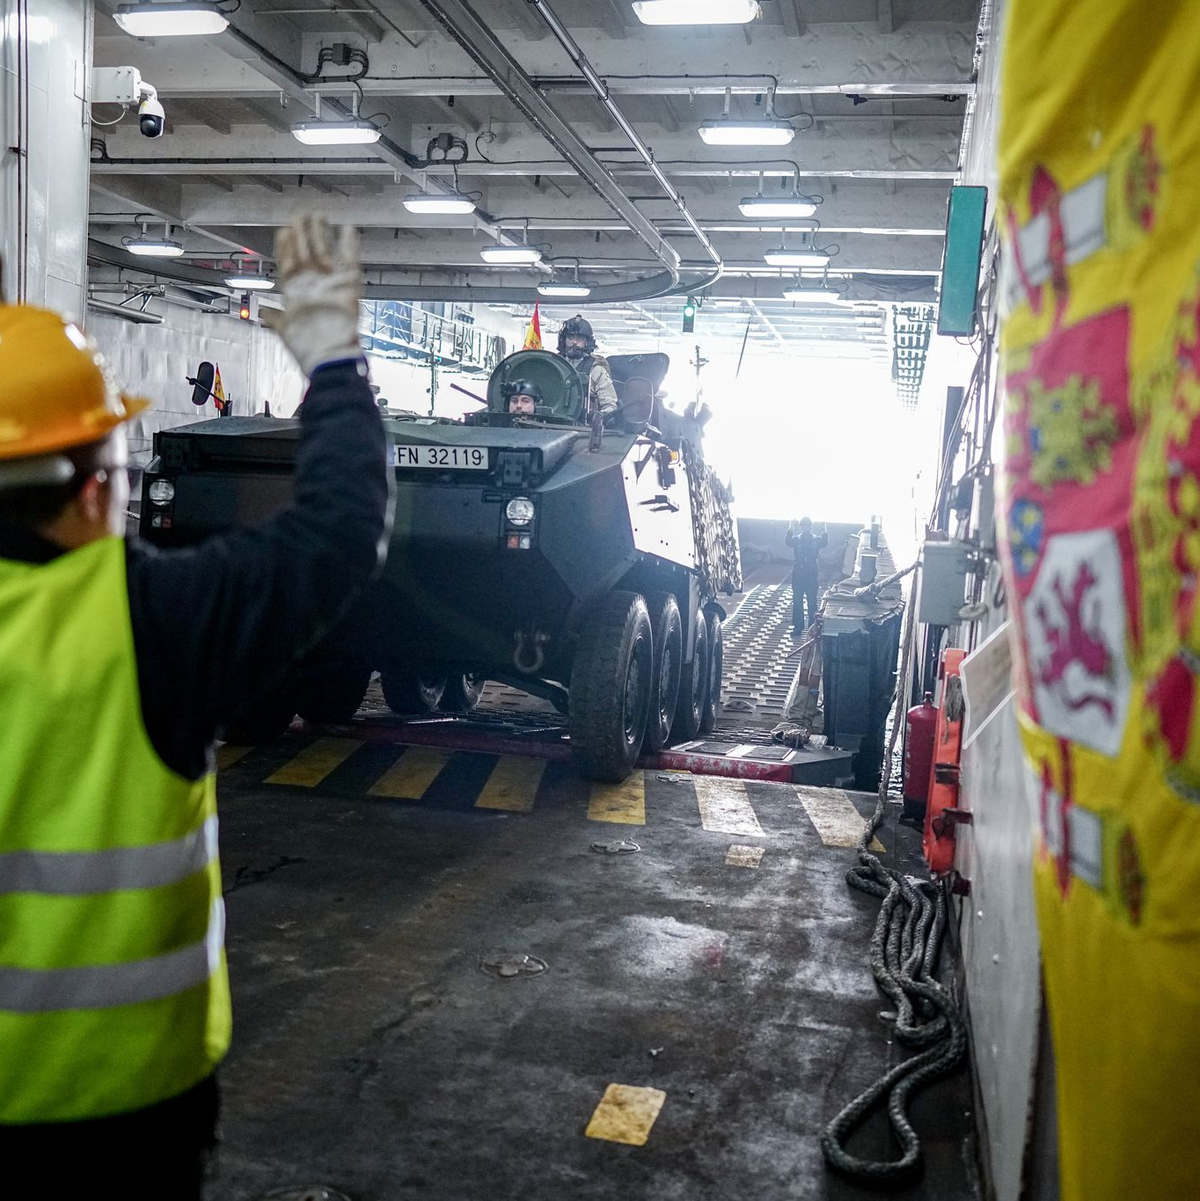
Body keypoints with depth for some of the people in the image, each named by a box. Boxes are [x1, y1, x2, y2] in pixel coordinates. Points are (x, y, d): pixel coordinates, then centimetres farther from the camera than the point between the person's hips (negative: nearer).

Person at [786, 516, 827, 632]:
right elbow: (789, 542, -23)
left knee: (812, 601, 4)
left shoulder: (816, 539, 1)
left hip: (811, 575, 0)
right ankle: (798, 626, 14)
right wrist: (790, 530, -41)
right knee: (797, 601, 5)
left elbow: (824, 543, -22)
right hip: (798, 575, 1)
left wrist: (824, 532, -41)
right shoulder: (796, 539, 1)